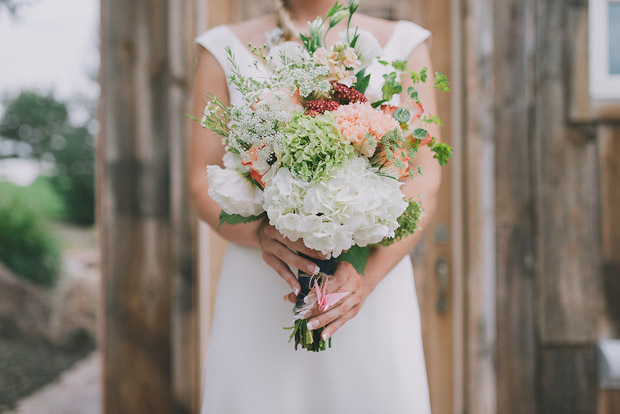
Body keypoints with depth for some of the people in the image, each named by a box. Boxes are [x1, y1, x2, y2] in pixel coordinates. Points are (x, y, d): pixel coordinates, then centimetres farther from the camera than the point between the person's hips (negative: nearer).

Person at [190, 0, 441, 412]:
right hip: (258, 295, 0)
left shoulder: (405, 44, 6)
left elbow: (425, 183, -2)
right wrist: (261, 233, -17)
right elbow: (204, 182, 3)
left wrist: (367, 272, -17)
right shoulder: (225, 48, 7)